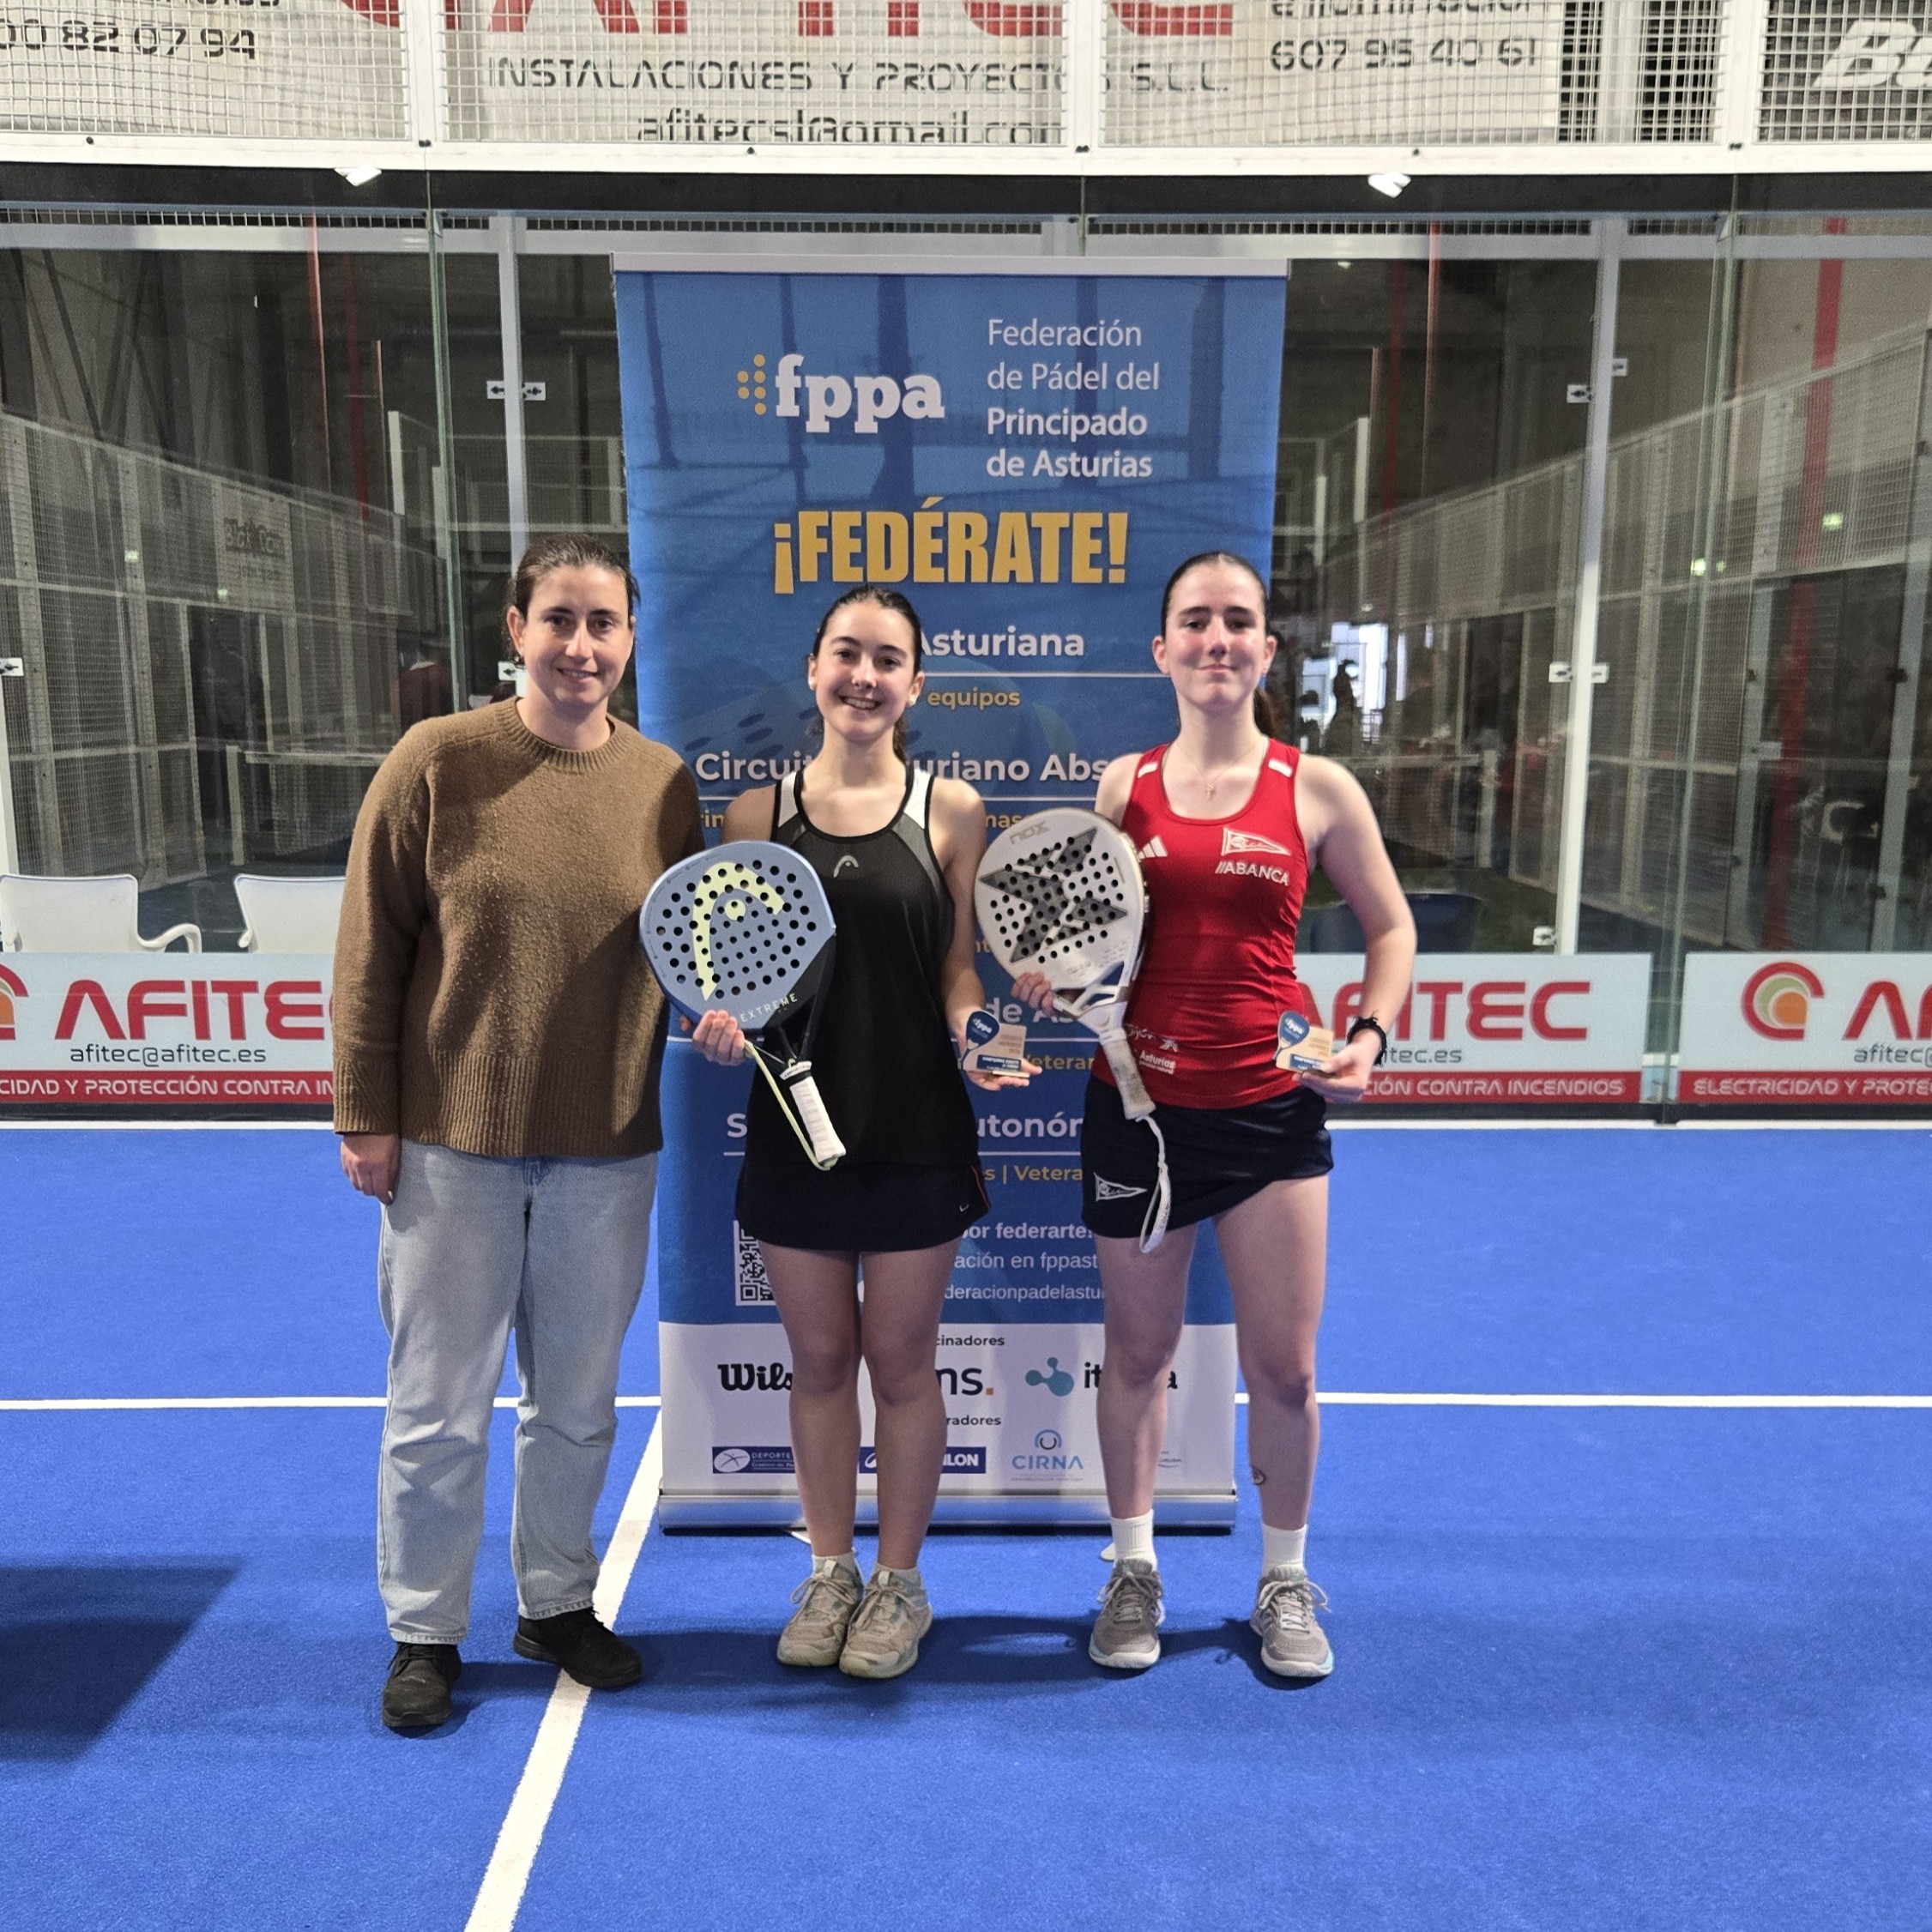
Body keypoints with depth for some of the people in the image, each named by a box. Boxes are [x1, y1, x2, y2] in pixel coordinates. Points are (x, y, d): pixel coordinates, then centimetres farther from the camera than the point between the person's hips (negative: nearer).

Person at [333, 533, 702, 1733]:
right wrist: (366, 1115, -5)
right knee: (441, 1407, 10)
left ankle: (558, 1602, 38)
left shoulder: (664, 781, 1)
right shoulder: (437, 762, -7)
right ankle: (426, 1632, 31)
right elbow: (372, 949, -4)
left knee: (578, 1402, 17)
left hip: (608, 1152, 3)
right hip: (454, 1144, -2)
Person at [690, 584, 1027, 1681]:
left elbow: (958, 969, 2)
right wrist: (725, 1022, -13)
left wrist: (972, 1030, -17)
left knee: (901, 1361, 10)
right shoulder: (759, 814, 3)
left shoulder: (951, 811, -1)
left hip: (916, 1128, -1)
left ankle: (899, 1581, 31)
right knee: (820, 1359, 14)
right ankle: (830, 1571, 34)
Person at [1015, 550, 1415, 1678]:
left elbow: (1392, 926, 9)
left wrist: (1371, 1035, -6)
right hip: (1138, 1105, 1)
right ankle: (1135, 1570, 34)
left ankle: (1286, 1581, 31)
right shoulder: (1123, 785, 3)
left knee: (1284, 1370, 6)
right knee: (1139, 1351, 12)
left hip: (1273, 1110, -1)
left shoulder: (1316, 791, -1)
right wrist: (1051, 978, -9)